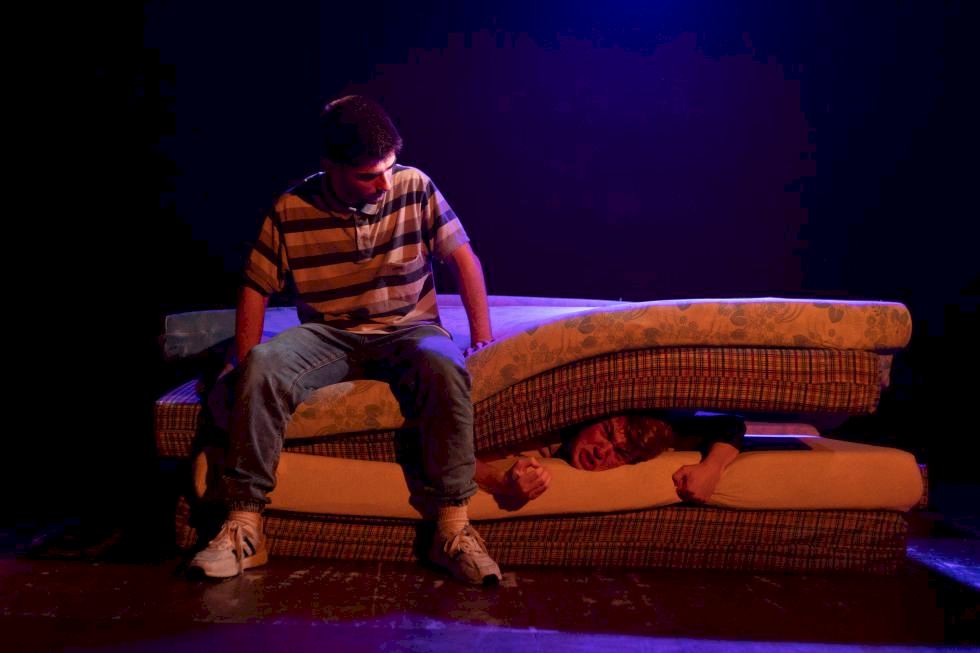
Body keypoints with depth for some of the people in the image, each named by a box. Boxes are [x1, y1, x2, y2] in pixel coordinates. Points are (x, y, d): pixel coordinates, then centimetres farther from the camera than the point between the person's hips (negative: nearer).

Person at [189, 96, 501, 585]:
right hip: (329, 337, 1)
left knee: (443, 365, -36)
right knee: (264, 366, -30)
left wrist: (483, 338, -4)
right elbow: (255, 289, 4)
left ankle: (452, 526, -30)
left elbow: (463, 258, 2)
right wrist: (246, 363, -6)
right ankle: (244, 523, -22)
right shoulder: (291, 210, -3)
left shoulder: (415, 187, -3)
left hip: (406, 331, -1)